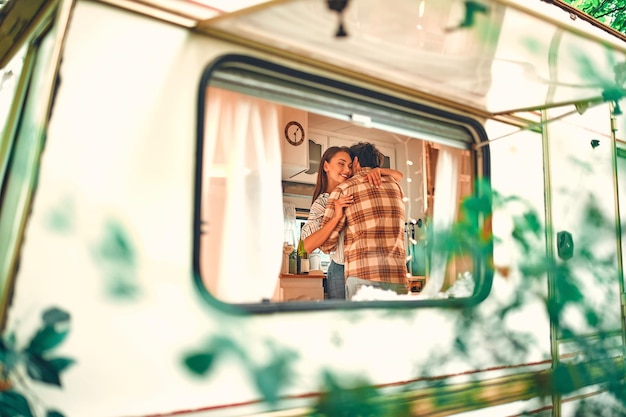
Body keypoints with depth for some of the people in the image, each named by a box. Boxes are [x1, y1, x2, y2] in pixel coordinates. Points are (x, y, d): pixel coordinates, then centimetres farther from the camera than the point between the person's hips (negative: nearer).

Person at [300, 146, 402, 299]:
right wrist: (336, 217, -23)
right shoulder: (320, 204, 0)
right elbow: (307, 246, -14)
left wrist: (378, 170, -11)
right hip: (342, 271, -3)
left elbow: (398, 176, 9)